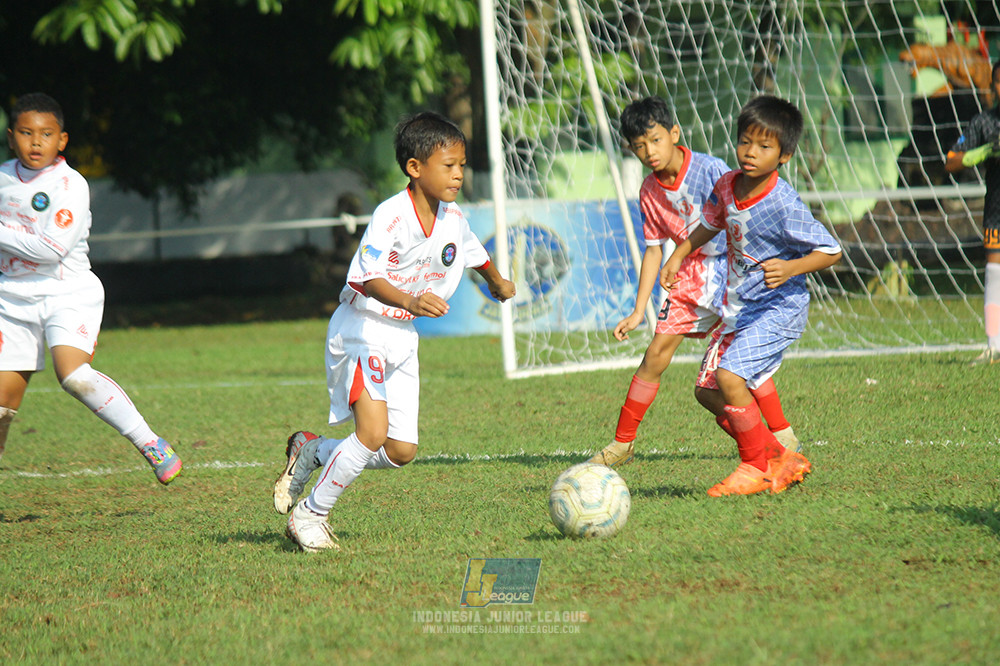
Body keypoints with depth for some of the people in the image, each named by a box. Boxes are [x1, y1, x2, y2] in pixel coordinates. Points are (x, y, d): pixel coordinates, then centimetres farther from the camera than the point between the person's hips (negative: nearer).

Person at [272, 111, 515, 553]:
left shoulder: (452, 218, 3)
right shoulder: (391, 216, -20)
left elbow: (475, 253, 26)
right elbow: (368, 279, -29)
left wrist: (498, 282, 45)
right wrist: (411, 302, -46)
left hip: (402, 337, 8)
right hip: (363, 329, -8)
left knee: (401, 452, 3)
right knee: (373, 432, -23)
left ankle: (313, 452, 25)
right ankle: (309, 514, -6)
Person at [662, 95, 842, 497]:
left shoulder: (784, 205, -22)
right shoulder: (727, 186, -1)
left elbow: (830, 252, -18)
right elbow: (712, 224, 22)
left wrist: (790, 268, -33)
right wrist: (679, 255, 12)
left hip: (778, 309, -8)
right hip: (738, 309, 8)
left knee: (729, 376, -24)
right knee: (707, 389, 8)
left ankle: (757, 467, -7)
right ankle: (779, 459, 18)